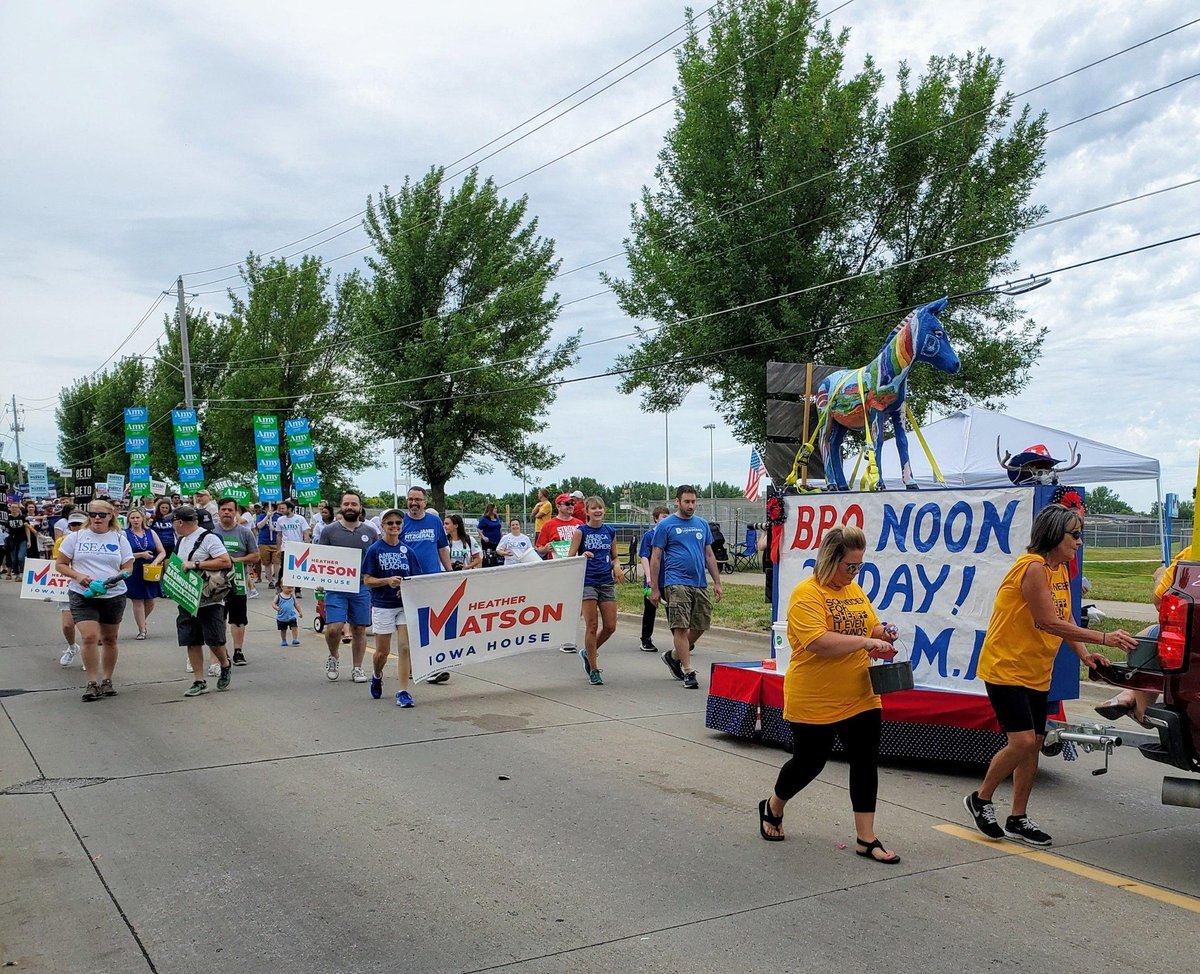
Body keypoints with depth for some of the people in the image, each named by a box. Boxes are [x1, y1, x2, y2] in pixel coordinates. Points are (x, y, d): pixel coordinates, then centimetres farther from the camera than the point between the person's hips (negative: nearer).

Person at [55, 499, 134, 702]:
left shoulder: (119, 539, 5)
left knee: (109, 639, 11)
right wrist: (78, 575, -14)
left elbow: (128, 568, 5)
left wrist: (117, 578, -17)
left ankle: (107, 680, 24)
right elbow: (60, 564, 5)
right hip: (82, 596, -2)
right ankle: (92, 683, -6)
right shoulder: (76, 537, 3)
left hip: (114, 596, 2)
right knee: (90, 637, -15)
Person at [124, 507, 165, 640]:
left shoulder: (151, 532, 7)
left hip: (150, 573, 3)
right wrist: (141, 555, -16)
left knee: (150, 602, 7)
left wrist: (155, 562, -11)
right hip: (133, 573, -3)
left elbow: (162, 552, 7)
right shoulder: (125, 534, -2)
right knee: (137, 602, -1)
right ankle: (142, 630, 8)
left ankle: (142, 621, 35)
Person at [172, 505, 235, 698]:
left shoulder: (208, 538, -11)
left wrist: (195, 564, -21)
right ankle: (199, 682, 11)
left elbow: (226, 562, -20)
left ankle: (225, 666, 22)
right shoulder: (181, 541, 16)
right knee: (191, 642, 5)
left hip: (209, 601, -8)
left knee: (214, 641, -6)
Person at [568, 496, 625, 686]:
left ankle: (588, 652, 28)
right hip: (587, 583, -4)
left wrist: (617, 567, -3)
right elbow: (570, 557, -3)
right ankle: (594, 670, 7)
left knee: (610, 627, 2)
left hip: (607, 583, 4)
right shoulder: (581, 531, -2)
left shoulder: (610, 531, 10)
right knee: (592, 627, -3)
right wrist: (583, 556, -23)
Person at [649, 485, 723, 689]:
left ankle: (674, 656, 28)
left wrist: (717, 582, 11)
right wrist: (654, 588, -6)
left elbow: (709, 555, 17)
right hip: (677, 584, -5)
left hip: (700, 584, 5)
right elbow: (655, 558, -2)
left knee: (700, 626, 8)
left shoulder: (702, 524, 13)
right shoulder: (665, 525, -2)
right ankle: (688, 672, -2)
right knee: (681, 627, -7)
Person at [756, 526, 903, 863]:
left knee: (866, 764, 4)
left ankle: (866, 838, 14)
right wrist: (864, 641, -28)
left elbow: (870, 626, 20)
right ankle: (772, 807, 37)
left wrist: (882, 633, -2)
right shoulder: (807, 594, -17)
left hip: (861, 699, 6)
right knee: (808, 763, 10)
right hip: (815, 704, -6)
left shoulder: (855, 590, 8)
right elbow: (818, 642, -28)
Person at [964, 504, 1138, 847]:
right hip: (1005, 667, -9)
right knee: (1022, 742, -14)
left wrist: (1084, 654, -8)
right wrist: (1103, 638, -24)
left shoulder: (1060, 569, 9)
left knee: (1033, 745, 9)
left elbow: (1065, 619, 9)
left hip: (1036, 673, 9)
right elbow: (1050, 623, -24)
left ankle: (1018, 819, 20)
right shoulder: (1032, 567, -20)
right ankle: (980, 800, 7)